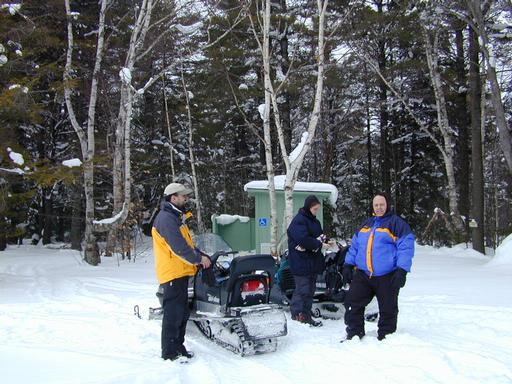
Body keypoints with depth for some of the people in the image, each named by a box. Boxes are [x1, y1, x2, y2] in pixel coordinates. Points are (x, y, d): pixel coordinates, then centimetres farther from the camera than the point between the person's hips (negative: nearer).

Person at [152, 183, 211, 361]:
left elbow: (187, 243, 21)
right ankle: (169, 352, 2)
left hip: (180, 273, 10)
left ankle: (178, 347, 25)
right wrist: (198, 259, -14)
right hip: (173, 273, -10)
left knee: (182, 313, 15)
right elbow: (178, 246, -22)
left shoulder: (176, 217, 19)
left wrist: (201, 256, 8)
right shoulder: (166, 218, -15)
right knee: (173, 313, -5)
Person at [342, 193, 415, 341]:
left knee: (388, 310, 4)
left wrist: (401, 271, -18)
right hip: (362, 275, 5)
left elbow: (406, 247, -10)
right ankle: (354, 334, 13)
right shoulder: (366, 224, 18)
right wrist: (348, 265, 14)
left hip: (387, 277, -5)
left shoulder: (397, 223, -1)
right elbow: (354, 246, 23)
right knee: (352, 304, 2)